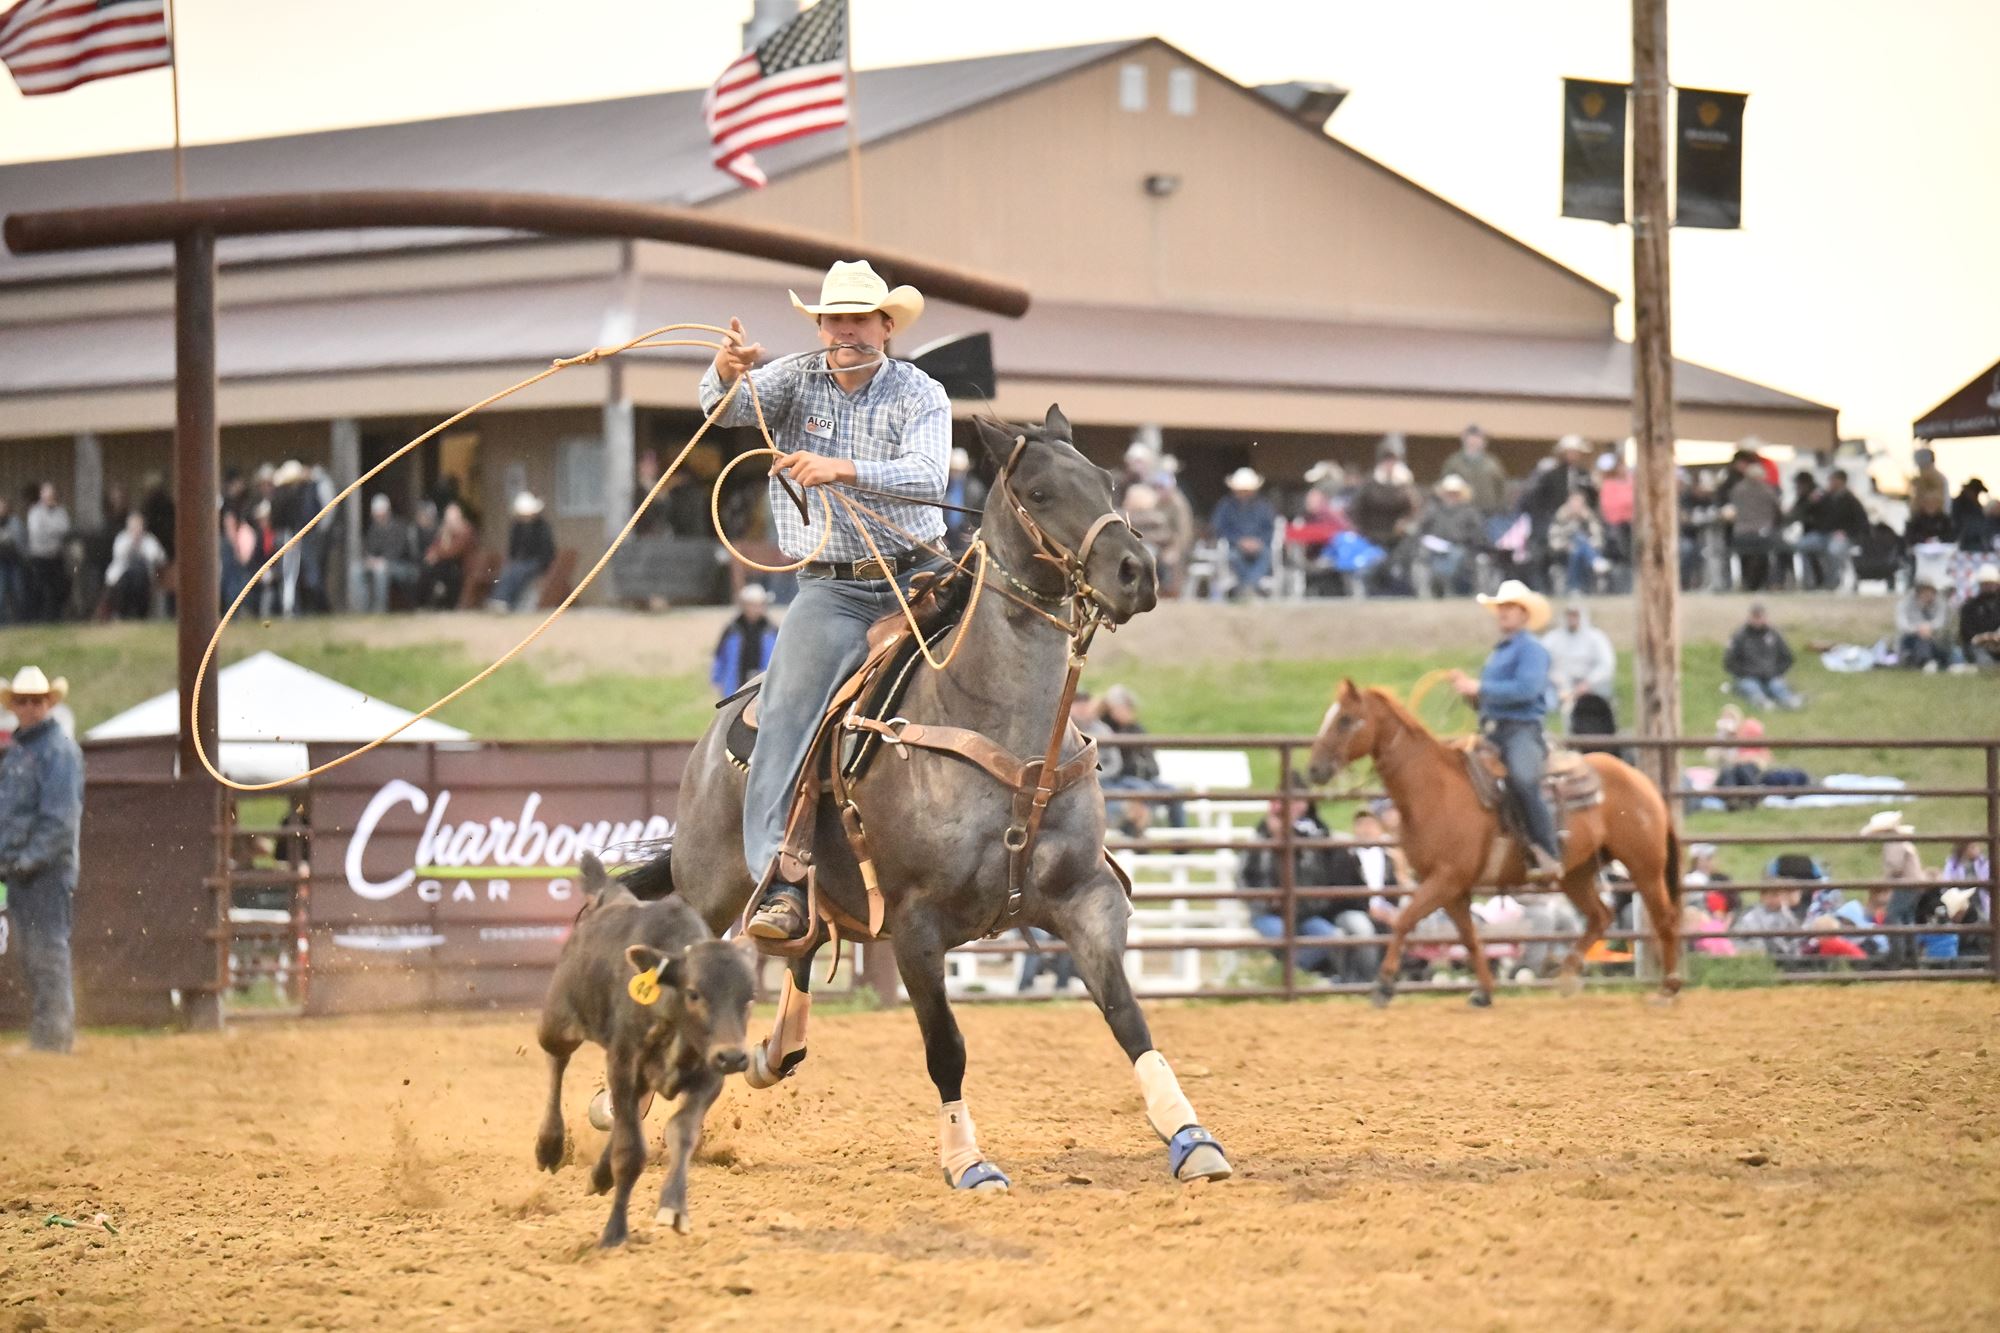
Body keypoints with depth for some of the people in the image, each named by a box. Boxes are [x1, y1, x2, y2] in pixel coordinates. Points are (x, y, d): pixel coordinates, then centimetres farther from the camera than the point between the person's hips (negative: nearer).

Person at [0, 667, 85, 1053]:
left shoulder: (59, 750, -9)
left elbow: (62, 816, -16)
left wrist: (32, 858, -20)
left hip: (48, 868, -9)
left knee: (48, 951, -9)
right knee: (32, 957, 12)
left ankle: (55, 1032, -9)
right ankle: (41, 1032, 17)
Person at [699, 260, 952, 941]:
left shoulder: (922, 395, 2)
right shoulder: (797, 381, 6)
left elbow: (927, 476, -16)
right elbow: (726, 409, -11)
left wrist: (846, 468, -32)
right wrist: (726, 373, -35)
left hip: (917, 577, 1)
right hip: (830, 588, -1)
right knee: (791, 705, -20)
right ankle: (780, 884, -27)